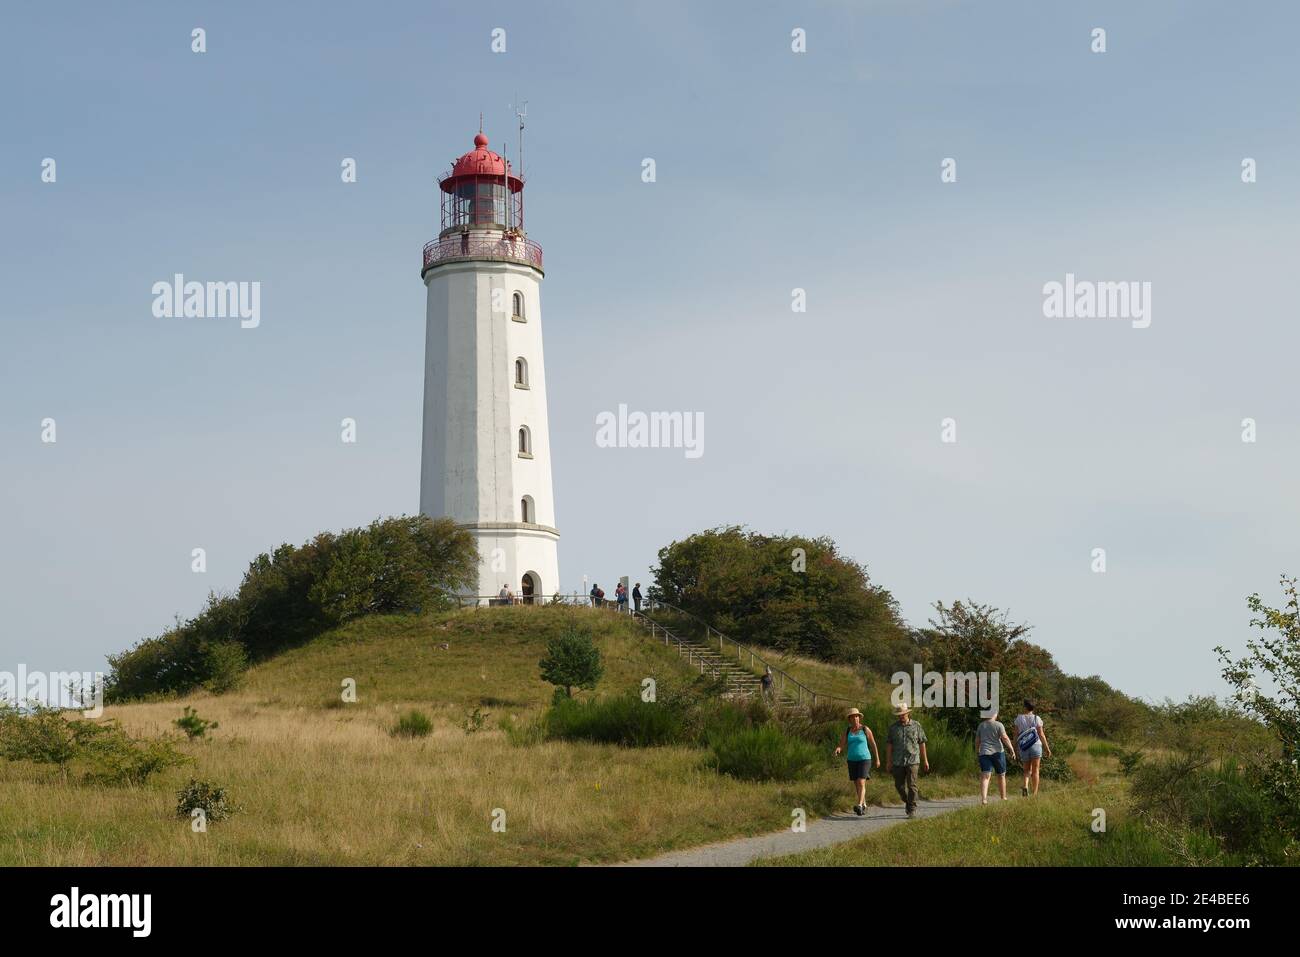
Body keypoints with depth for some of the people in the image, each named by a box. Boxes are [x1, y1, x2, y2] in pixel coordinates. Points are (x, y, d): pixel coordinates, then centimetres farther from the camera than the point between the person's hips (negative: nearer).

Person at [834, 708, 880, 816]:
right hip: (852, 760, 5)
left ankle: (859, 806, -30)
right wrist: (838, 749, -25)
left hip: (864, 759, -5)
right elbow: (842, 745, 0)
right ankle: (864, 806, 29)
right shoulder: (847, 731, 5)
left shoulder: (865, 729, -5)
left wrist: (877, 759, 7)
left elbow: (873, 744, 3)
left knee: (861, 783, -19)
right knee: (857, 785, 11)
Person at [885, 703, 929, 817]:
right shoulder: (893, 727, 5)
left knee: (912, 785, -8)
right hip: (898, 762, 2)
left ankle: (912, 809, -3)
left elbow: (922, 743, 8)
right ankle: (908, 801, 31)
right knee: (899, 786, 5)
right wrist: (888, 761, 0)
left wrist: (925, 760, 8)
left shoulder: (916, 725, 3)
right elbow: (889, 745, 5)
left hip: (913, 761, -2)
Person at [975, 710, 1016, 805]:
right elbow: (1005, 737, -14)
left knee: (985, 776, -8)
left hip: (984, 753, 2)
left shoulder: (981, 725, 8)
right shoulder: (998, 725, -4)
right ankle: (1003, 798, 26)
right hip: (998, 752, -2)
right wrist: (1011, 748, -5)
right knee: (1001, 775, 16)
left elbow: (977, 740, 13)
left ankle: (983, 799, -26)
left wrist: (977, 752, 27)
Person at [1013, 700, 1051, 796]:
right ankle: (1035, 793, -1)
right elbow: (1041, 735, -2)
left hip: (1023, 747, 1)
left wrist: (1015, 747, 12)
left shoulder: (1019, 718, 3)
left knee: (1027, 770, 12)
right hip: (1036, 745, -1)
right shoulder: (1037, 718, -1)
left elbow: (1016, 734, 4)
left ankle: (1025, 785, -16)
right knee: (1035, 770, 4)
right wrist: (1047, 748, 5)